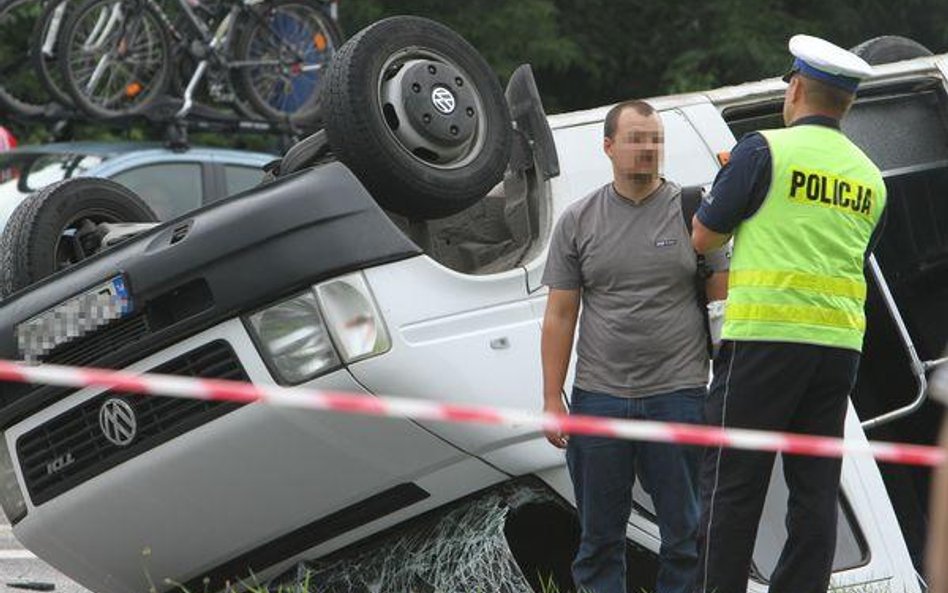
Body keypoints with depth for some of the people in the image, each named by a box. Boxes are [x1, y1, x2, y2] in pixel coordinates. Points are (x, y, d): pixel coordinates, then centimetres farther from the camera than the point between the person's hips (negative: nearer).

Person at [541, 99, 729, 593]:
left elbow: (724, 301, 4)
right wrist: (552, 400, 2)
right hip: (599, 398, 1)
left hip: (678, 393, -1)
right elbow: (559, 316, 7)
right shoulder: (578, 221, 7)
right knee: (600, 536, 6)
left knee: (684, 531, 2)